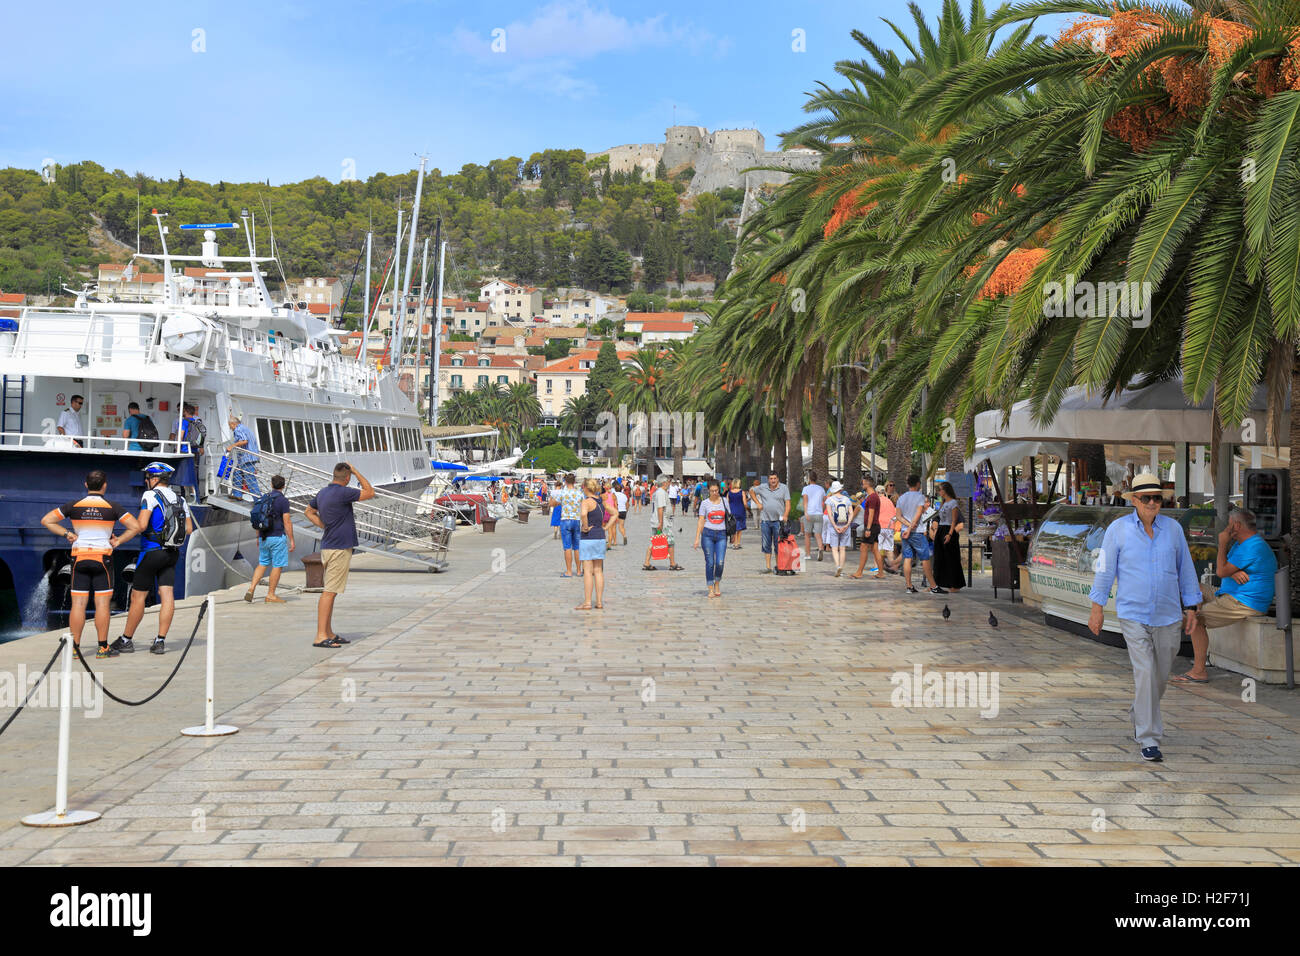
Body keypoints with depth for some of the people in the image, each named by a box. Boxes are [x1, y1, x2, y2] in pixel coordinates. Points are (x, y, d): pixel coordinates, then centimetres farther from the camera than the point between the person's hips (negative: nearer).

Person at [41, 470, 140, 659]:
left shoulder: (74, 506, 2)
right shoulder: (112, 507, -3)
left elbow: (46, 521, 5)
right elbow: (135, 526, -7)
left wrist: (67, 534, 5)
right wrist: (118, 541, 1)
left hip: (79, 557, 2)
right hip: (103, 557, -2)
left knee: (78, 604, 4)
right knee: (102, 603, 1)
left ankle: (75, 647, 5)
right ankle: (102, 647, 2)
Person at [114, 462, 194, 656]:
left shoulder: (151, 496, -10)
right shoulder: (180, 499, 9)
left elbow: (141, 525, -19)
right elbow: (189, 529, 9)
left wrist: (134, 522, 2)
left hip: (152, 551, -6)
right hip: (173, 553, 6)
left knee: (138, 596, 4)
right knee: (167, 596, 0)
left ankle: (126, 640, 14)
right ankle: (160, 641, -2)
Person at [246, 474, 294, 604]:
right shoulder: (283, 501, -10)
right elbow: (287, 522, -13)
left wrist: (258, 537, 22)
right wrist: (291, 540, -8)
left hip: (264, 538, 6)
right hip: (277, 537, -6)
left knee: (262, 564, 17)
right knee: (277, 566, 2)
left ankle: (251, 589, 2)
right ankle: (270, 595, 4)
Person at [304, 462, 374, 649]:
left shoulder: (322, 493, 11)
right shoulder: (343, 492, -15)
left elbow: (309, 512, 27)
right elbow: (370, 493, -6)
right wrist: (356, 471, -1)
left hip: (328, 547, 9)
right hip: (339, 548, -9)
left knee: (331, 591, 13)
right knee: (330, 592, -9)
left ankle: (329, 634, 18)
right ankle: (320, 636, -10)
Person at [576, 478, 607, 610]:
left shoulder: (587, 501, -13)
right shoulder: (601, 501, 11)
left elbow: (583, 514, -33)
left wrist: (585, 527, -18)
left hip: (588, 538, -7)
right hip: (601, 537, 7)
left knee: (588, 571, -4)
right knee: (598, 571, 10)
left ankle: (587, 603, -2)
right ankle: (599, 602, 12)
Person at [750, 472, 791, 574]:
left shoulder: (784, 488, 1)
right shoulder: (762, 487, 6)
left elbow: (787, 504, -3)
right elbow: (751, 491, 22)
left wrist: (785, 516, -16)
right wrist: (757, 503, 11)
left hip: (778, 521, -2)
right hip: (765, 520, 2)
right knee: (766, 545, 5)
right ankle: (768, 567, 11)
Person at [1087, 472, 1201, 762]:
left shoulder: (1173, 528, 5)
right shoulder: (1118, 529, -3)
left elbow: (1186, 569, 12)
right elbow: (1105, 569, 2)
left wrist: (1191, 608, 11)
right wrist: (1097, 608, 1)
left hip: (1167, 616, 3)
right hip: (1133, 614, -3)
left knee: (1160, 676, 12)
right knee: (1144, 673, -12)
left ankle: (1138, 717, 39)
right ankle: (1148, 740, -7)